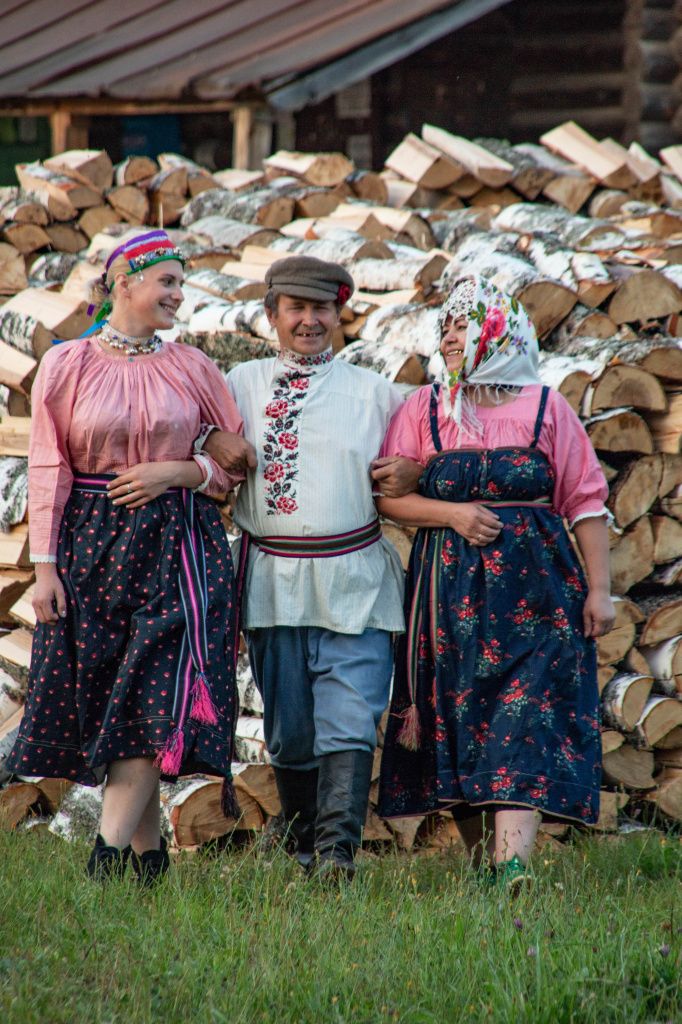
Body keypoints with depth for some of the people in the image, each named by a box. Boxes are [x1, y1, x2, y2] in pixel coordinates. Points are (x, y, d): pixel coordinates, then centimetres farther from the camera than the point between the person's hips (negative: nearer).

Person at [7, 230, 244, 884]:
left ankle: (109, 855, -15)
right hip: (91, 547, 0)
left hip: (174, 549, 0)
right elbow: (48, 470, 1)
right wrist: (44, 566, -5)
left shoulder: (190, 368, 6)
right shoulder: (66, 366, 2)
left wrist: (179, 471, -8)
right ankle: (147, 850, 11)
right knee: (102, 699, 1)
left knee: (152, 698, -13)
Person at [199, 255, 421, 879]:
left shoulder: (373, 392, 9)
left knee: (349, 722, -13)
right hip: (272, 581, 2)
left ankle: (337, 852, -19)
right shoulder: (241, 385, 12)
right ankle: (306, 852, 20)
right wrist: (213, 443, -2)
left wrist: (414, 471, -5)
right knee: (289, 733, 7)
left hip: (354, 579, -2)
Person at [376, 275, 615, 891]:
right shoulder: (424, 409, 9)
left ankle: (514, 868, -23)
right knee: (457, 730, 1)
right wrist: (452, 514, -11)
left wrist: (599, 589, 0)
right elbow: (387, 496, 4)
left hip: (534, 591, -2)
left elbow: (586, 502, 5)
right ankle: (482, 864, 12)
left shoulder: (545, 408, 5)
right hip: (451, 590, 2)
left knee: (525, 723, -13)